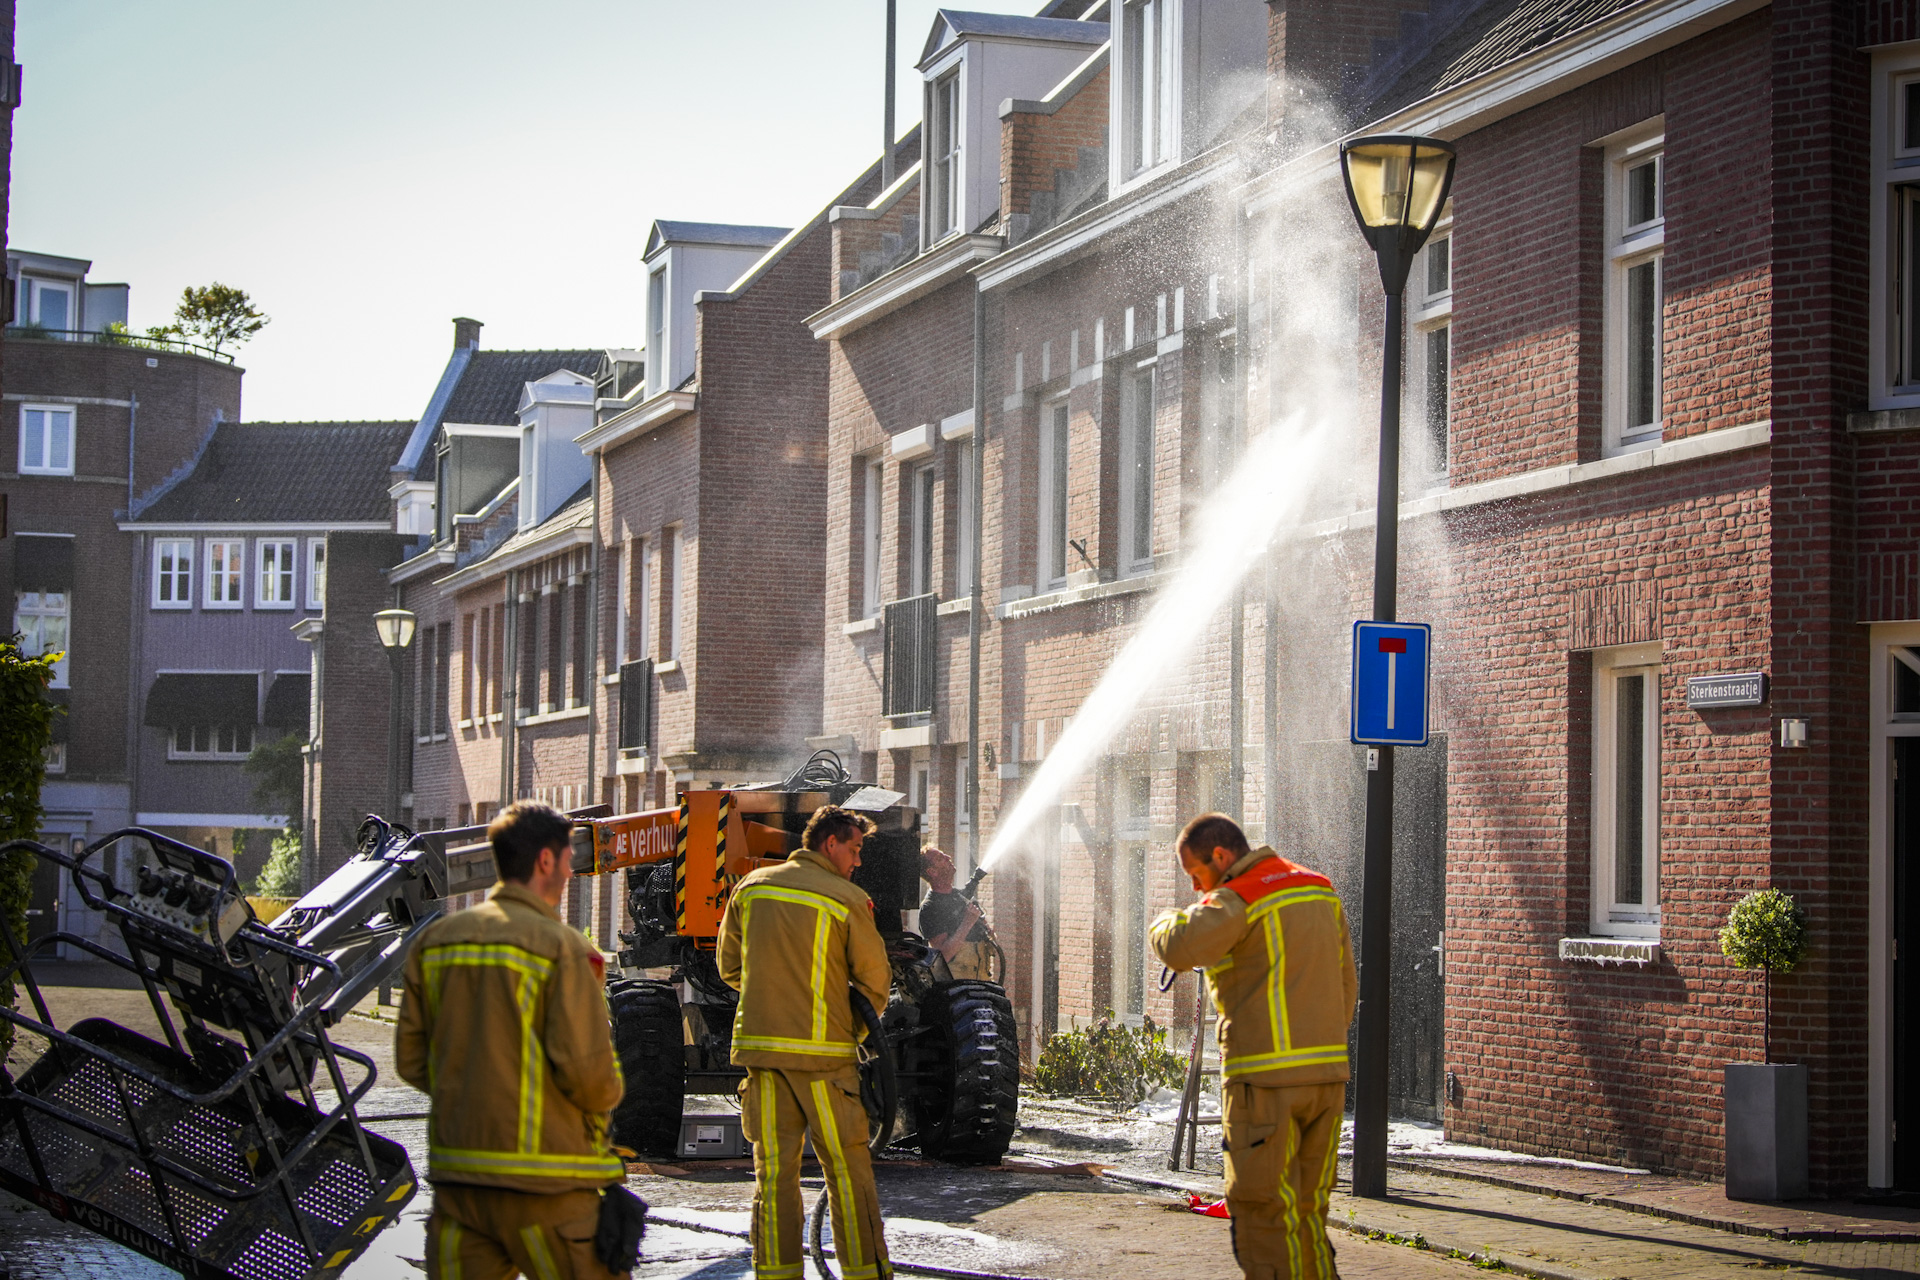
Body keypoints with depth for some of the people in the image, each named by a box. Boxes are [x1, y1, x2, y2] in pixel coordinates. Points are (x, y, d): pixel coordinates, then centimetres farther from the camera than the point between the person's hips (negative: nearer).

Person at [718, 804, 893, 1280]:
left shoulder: (752, 887, 8)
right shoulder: (848, 900, -5)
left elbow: (730, 965, 15)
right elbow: (875, 978, 0)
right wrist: (860, 1027, 18)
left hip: (760, 1044, 4)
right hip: (824, 1053, -4)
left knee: (773, 1169, 7)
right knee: (847, 1169, 3)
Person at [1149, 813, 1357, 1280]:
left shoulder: (1238, 899, -10)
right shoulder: (1320, 890, 15)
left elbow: (1179, 948, -25)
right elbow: (1345, 982, 18)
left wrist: (1166, 925, -2)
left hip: (1265, 1078, -8)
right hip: (1328, 1074, 8)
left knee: (1264, 1211, -3)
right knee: (1307, 1211, 15)